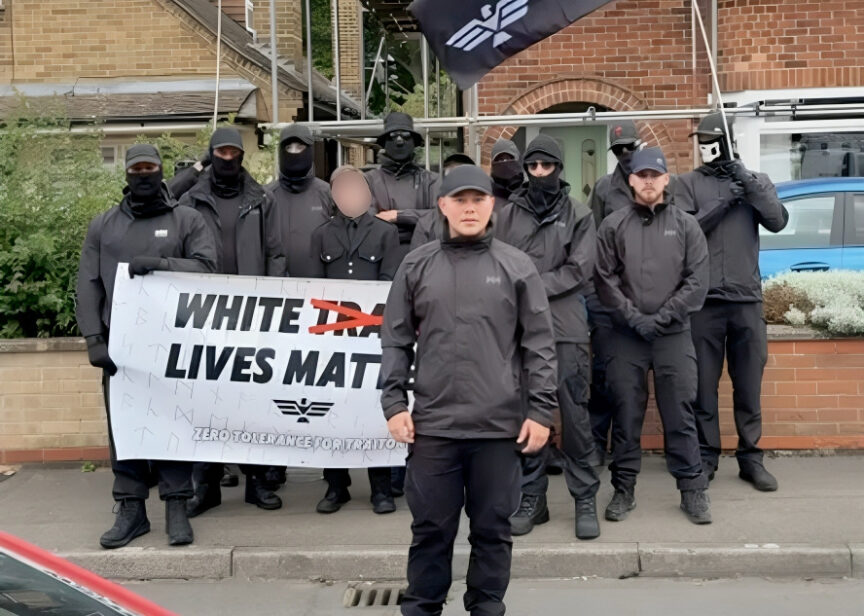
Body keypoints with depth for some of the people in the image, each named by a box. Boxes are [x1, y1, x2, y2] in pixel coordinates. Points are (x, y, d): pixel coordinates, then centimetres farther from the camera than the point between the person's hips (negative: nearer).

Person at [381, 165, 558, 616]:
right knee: (430, 527, 9)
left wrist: (540, 410, -3)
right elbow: (396, 341, 7)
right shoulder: (416, 266, 6)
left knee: (493, 528, 9)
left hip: (500, 424, 0)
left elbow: (539, 344, 2)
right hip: (432, 423, 1)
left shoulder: (516, 267, 3)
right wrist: (394, 403, 0)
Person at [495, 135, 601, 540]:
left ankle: (585, 498, 9)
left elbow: (579, 269, -4)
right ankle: (531, 497, 15)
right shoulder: (509, 214, 11)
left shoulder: (578, 215, 6)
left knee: (574, 413, -1)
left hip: (566, 327, -2)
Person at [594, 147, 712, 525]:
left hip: (674, 334, 0)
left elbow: (697, 282, 0)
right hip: (626, 335, 0)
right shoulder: (613, 226, 5)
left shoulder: (686, 226, 5)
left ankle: (693, 489, 11)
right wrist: (633, 316, -10)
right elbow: (604, 279, 0)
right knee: (626, 414, 5)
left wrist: (661, 318, -8)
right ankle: (624, 490, 15)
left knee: (680, 414, 2)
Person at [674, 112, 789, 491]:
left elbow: (778, 221, -4)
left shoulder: (756, 181, 11)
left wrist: (749, 183, -11)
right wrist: (722, 203, -13)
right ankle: (706, 456, 14)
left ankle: (750, 457, 16)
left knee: (748, 385, 7)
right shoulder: (688, 184, 5)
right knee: (703, 384, 4)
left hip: (747, 299, 1)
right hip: (703, 300, -1)